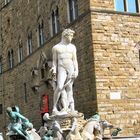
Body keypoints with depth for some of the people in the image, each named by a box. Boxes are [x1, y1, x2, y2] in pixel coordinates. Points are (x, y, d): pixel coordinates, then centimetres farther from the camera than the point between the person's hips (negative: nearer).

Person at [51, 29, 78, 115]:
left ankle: (71, 107, -4)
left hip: (71, 68, 3)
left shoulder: (72, 47, 15)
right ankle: (54, 107, -18)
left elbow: (75, 60, 11)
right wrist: (54, 71, -5)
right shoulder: (56, 48, 9)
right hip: (61, 69, -3)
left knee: (69, 88, -1)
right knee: (60, 87, -19)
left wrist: (76, 70, -1)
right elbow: (54, 61, 7)